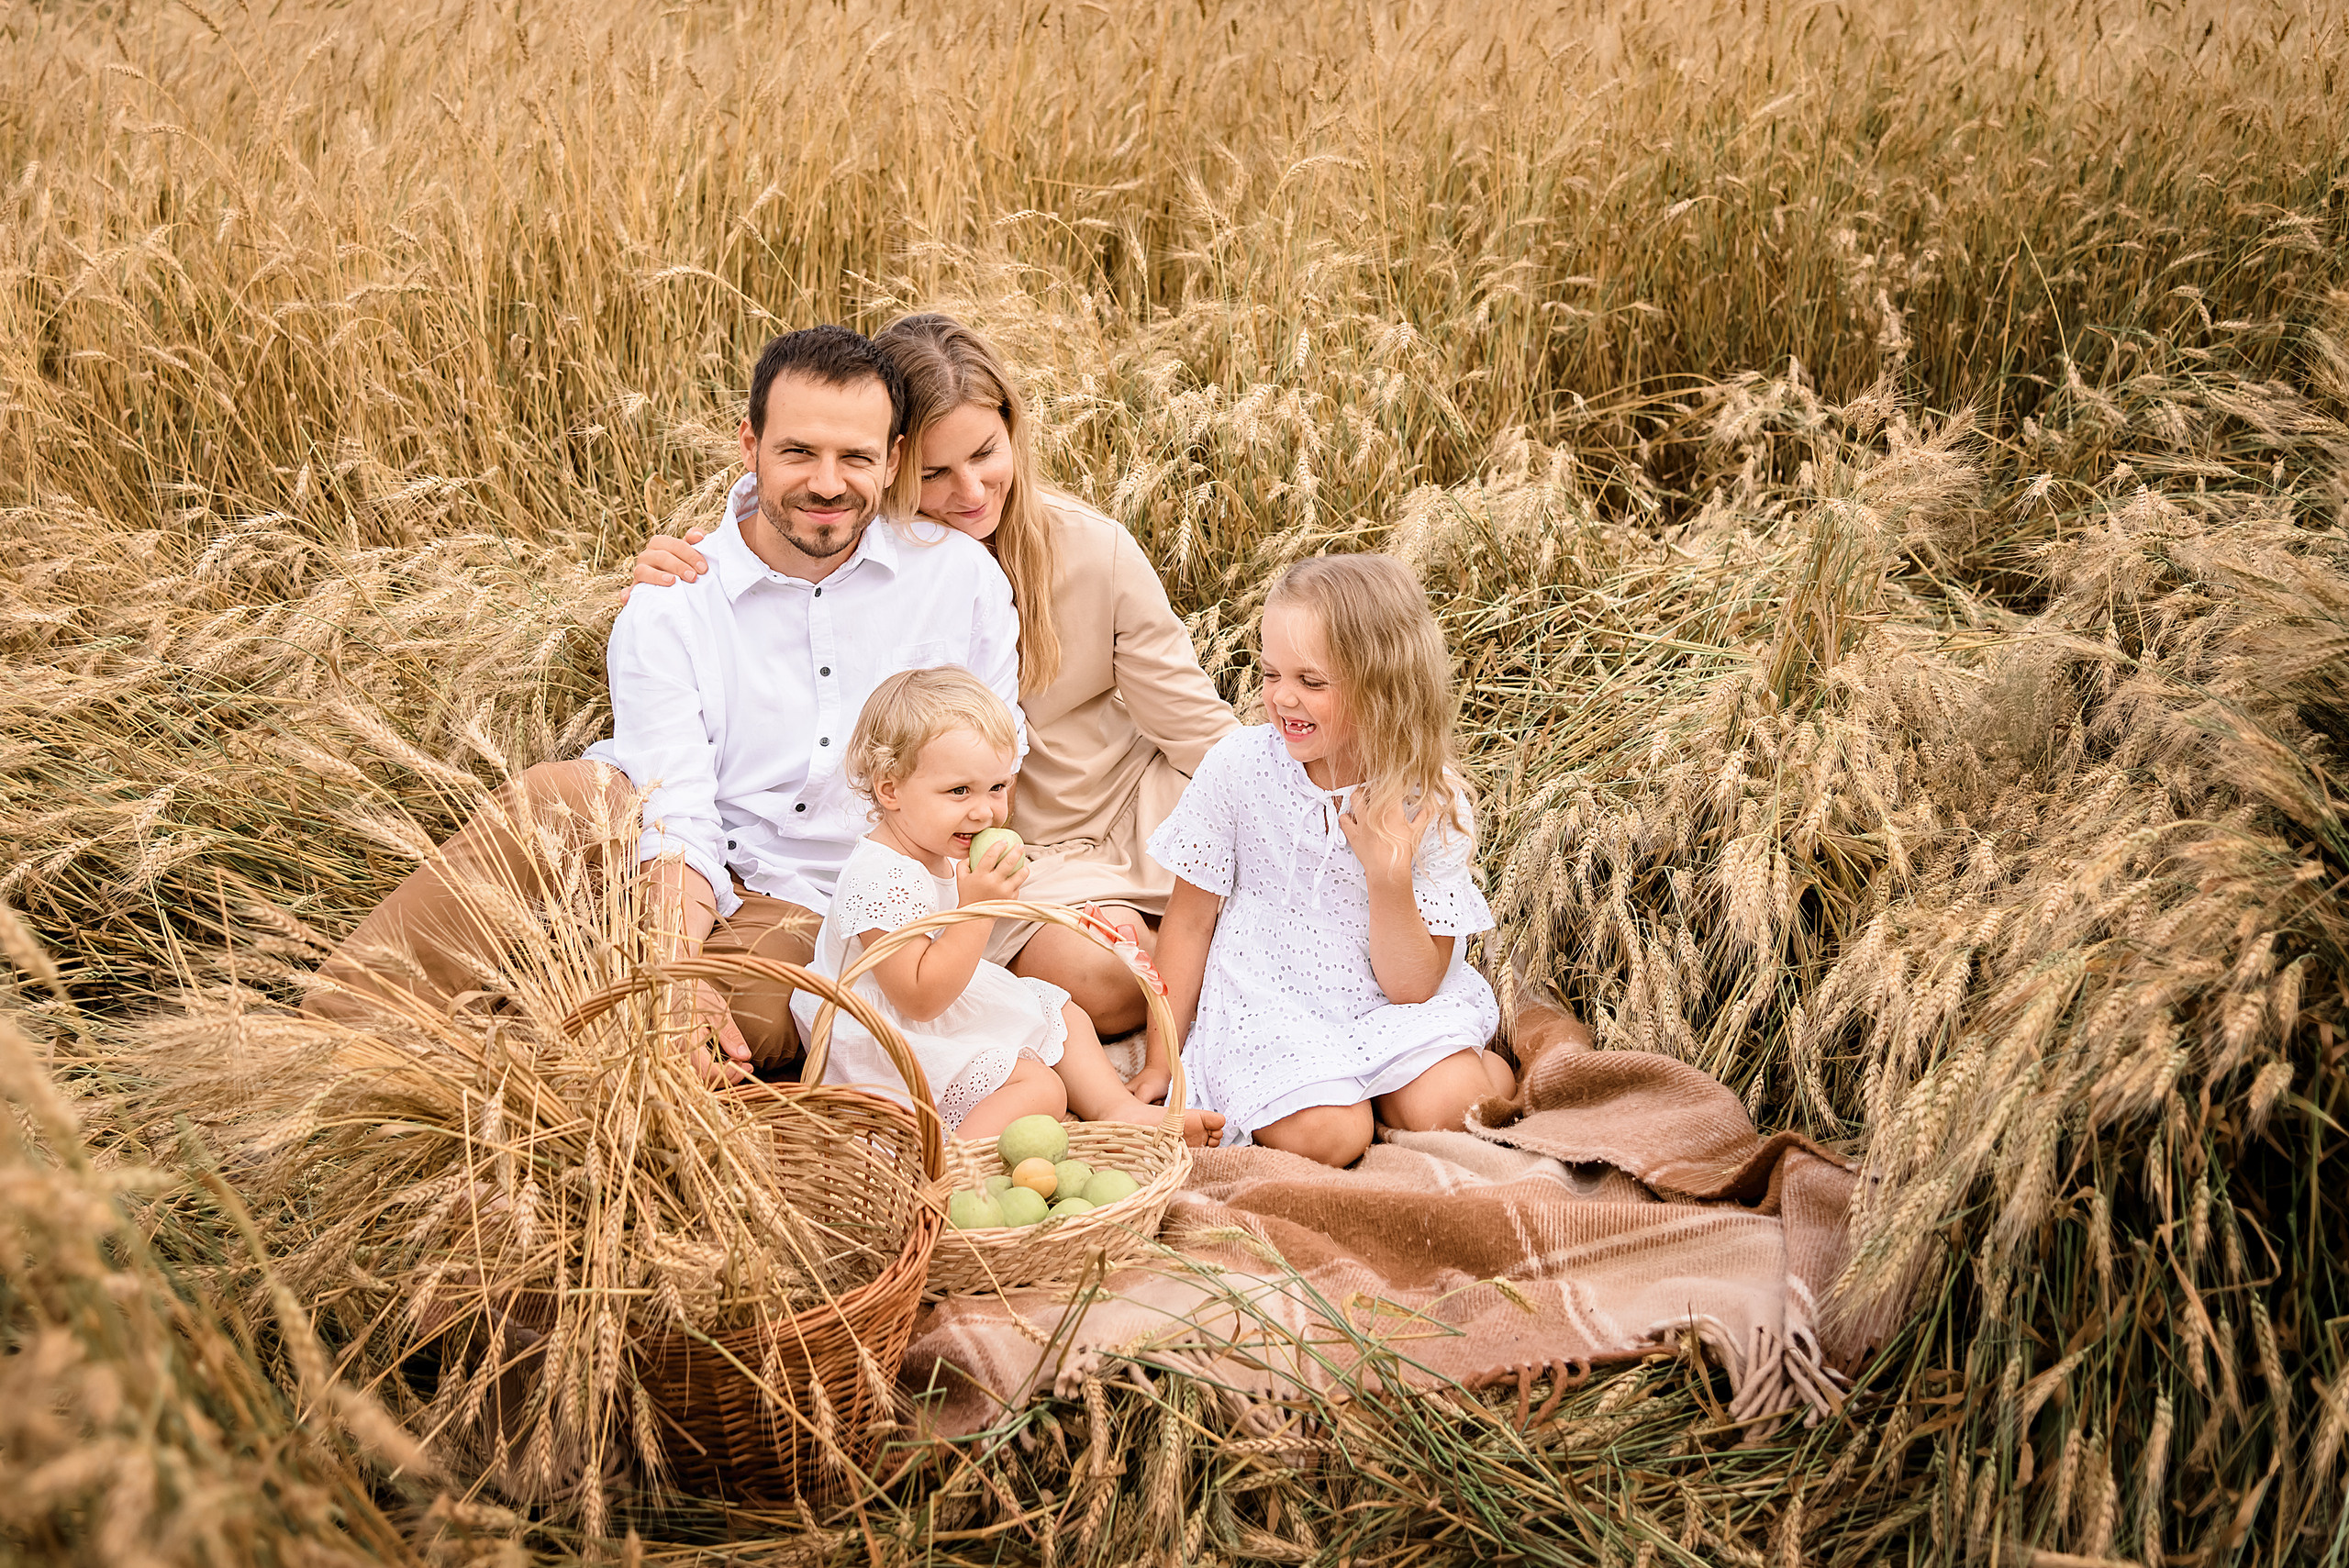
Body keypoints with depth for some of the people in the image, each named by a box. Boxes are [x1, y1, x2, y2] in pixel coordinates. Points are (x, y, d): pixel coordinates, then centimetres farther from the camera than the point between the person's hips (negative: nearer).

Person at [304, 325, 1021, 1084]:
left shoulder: (964, 577, 0)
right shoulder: (672, 606, -4)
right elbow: (679, 821, -13)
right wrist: (677, 976, -30)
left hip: (806, 910, 0)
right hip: (679, 882, 0)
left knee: (749, 1015, -36)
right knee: (561, 794, -33)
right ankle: (341, 1027, -33)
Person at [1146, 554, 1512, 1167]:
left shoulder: (1433, 806, -11)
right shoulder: (1238, 766, -11)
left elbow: (1412, 987, -10)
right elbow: (1190, 921, 0)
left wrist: (1388, 873, -25)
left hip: (1385, 1006, 1)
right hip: (1266, 1001, -1)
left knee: (1442, 1106, -24)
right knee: (1324, 1134, -26)